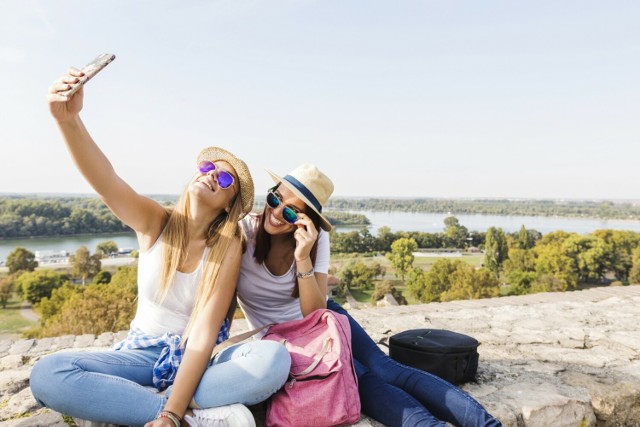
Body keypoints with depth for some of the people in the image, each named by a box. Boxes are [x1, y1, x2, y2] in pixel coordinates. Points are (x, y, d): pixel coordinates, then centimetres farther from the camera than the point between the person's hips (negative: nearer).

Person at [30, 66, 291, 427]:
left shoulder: (228, 247, -12)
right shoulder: (155, 223, -6)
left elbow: (204, 334, -19)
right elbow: (103, 177, -25)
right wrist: (69, 118, -43)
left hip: (196, 361, -2)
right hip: (142, 354, 2)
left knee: (275, 359, -31)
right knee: (47, 374, -26)